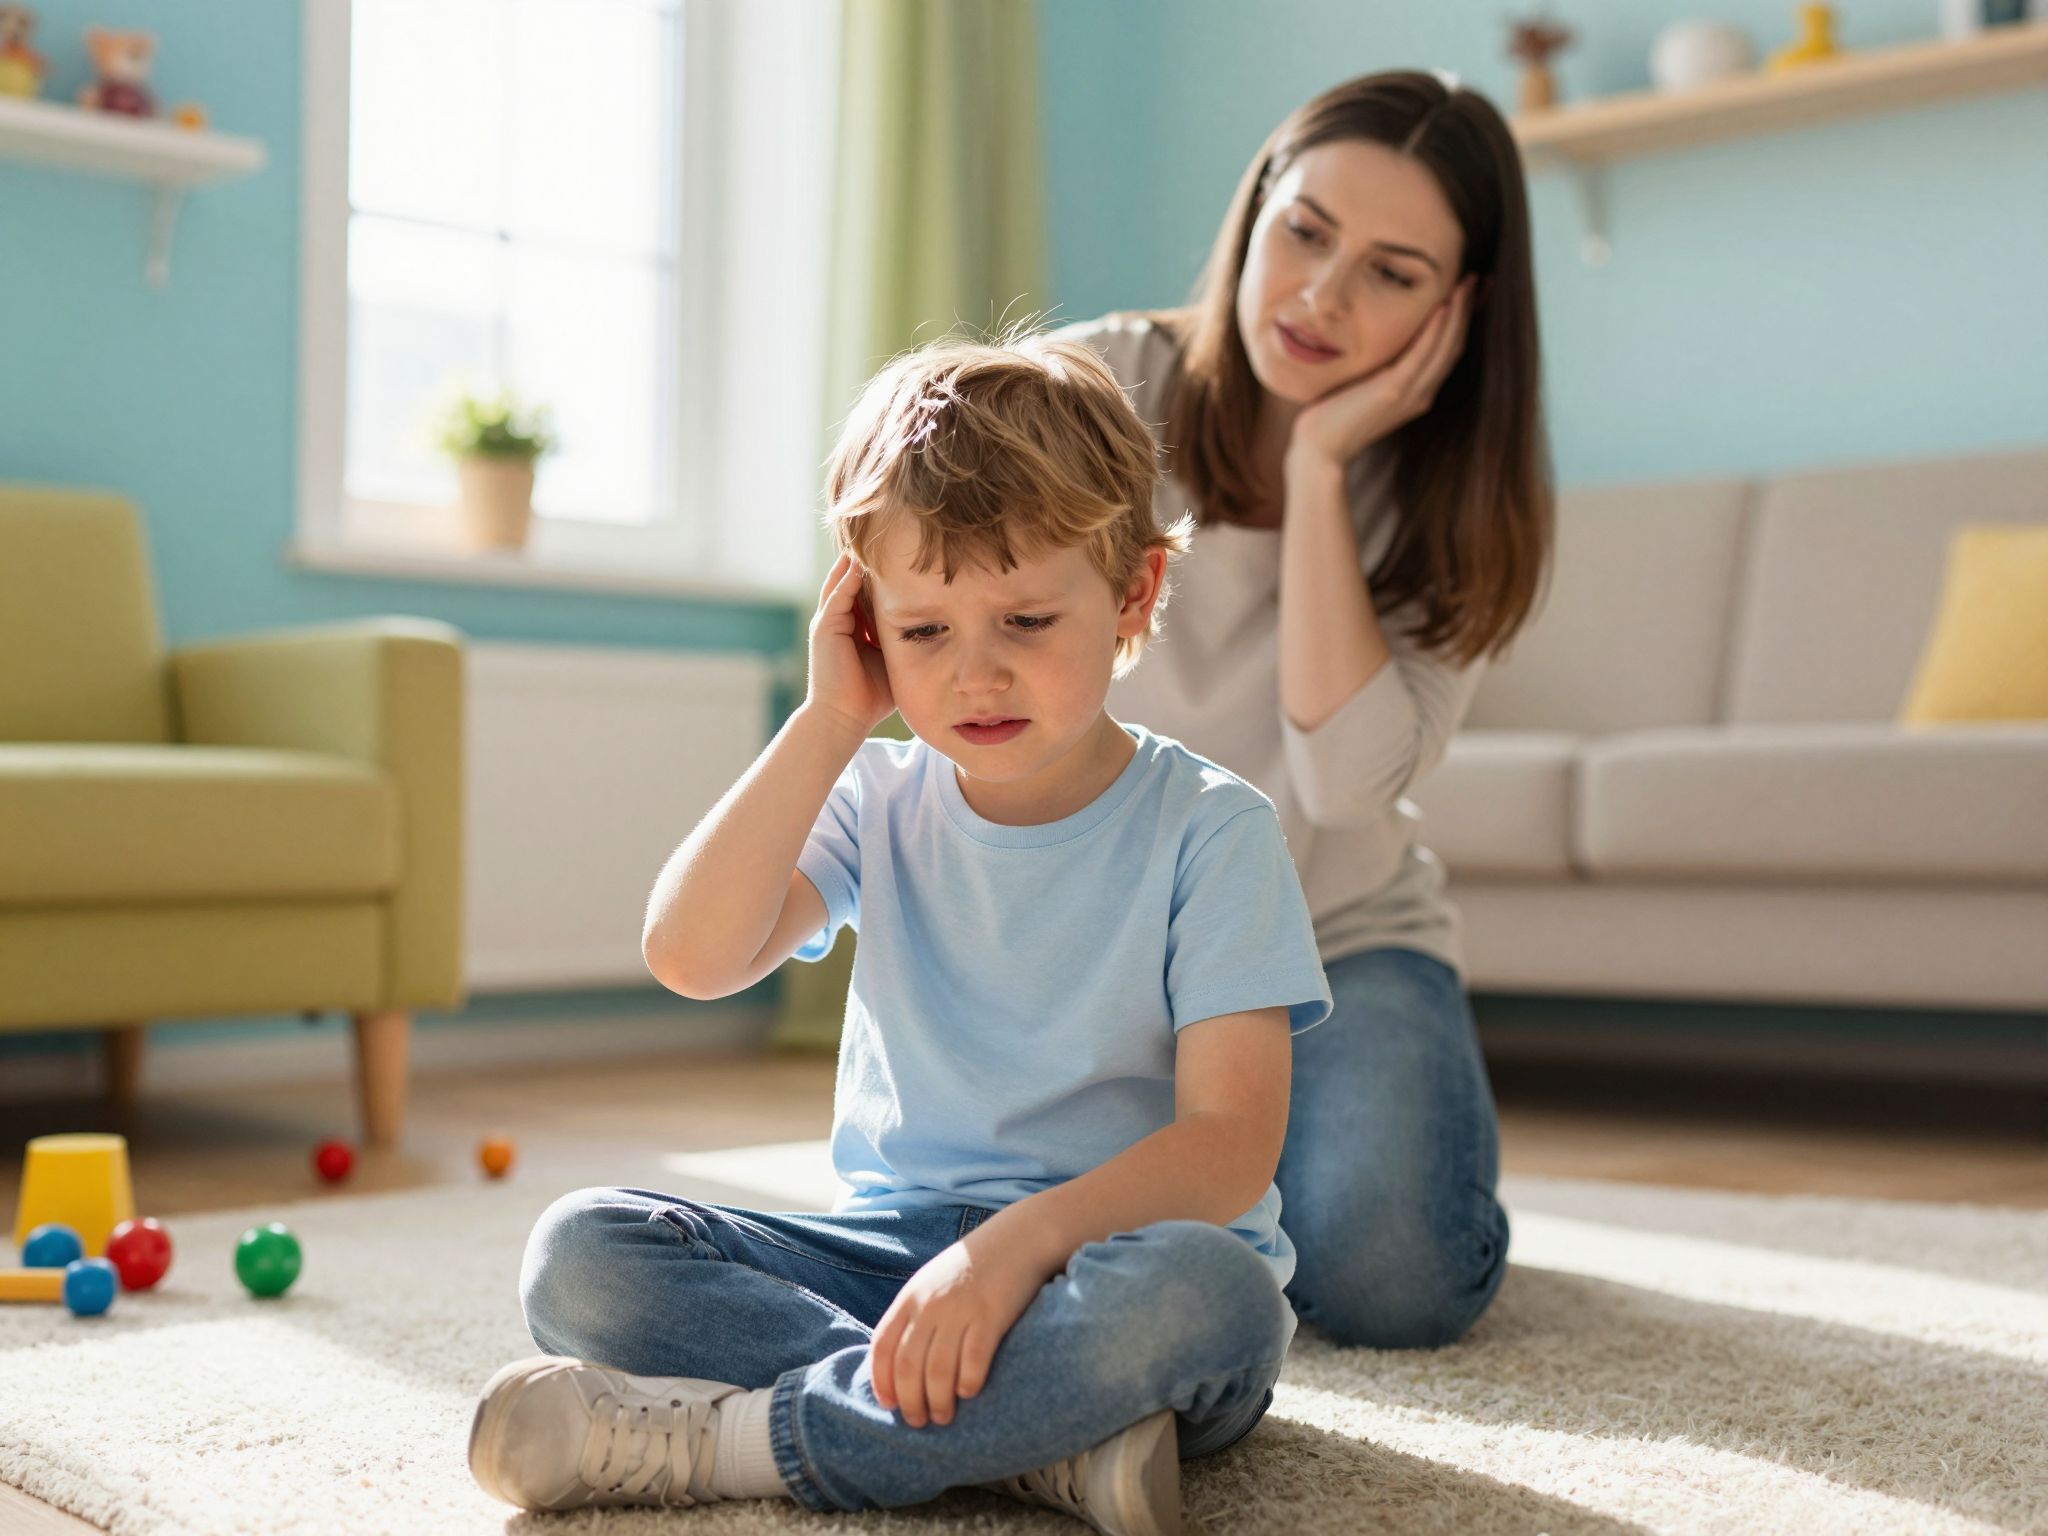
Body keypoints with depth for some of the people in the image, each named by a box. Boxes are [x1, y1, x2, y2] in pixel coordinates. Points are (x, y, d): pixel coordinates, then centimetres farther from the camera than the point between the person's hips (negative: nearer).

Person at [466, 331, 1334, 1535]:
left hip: (1103, 1250, -4)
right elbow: (693, 956, -11)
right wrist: (830, 720, -9)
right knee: (581, 1257, -17)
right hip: (895, 1253, 4)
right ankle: (1041, 1435, -27)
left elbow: (1230, 1141, -16)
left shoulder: (1209, 831, -7)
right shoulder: (878, 804, 6)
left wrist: (1023, 1238, -33)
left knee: (1201, 1292, -39)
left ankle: (723, 1438, -27)